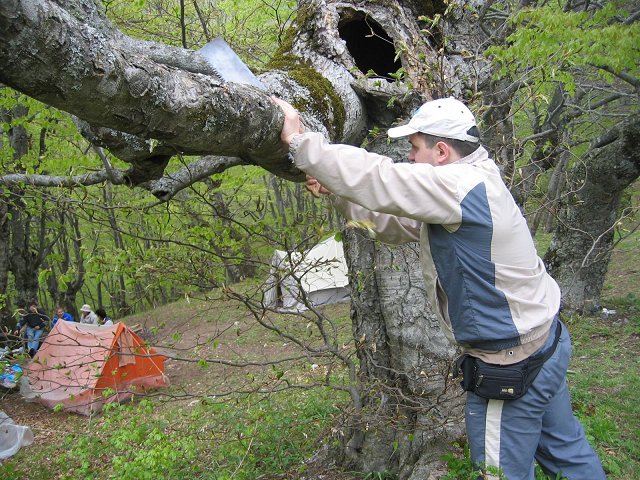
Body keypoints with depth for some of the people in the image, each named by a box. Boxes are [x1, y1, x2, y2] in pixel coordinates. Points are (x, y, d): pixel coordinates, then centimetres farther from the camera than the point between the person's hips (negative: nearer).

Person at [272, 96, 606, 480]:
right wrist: (336, 193, 1)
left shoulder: (462, 186, -24)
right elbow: (396, 224, 10)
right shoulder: (470, 185, 7)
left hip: (510, 368, -10)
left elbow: (377, 178, -28)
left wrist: (299, 139, -19)